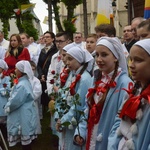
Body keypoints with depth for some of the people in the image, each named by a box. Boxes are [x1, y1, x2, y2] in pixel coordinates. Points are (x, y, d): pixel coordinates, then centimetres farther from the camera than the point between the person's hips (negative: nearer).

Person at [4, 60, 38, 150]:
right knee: (26, 139, 19)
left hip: (24, 116, -10)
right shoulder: (25, 82, 7)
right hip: (24, 114, 10)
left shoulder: (22, 85, -25)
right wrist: (9, 105, 5)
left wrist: (7, 107, -3)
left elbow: (15, 101, -22)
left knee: (26, 141, 3)